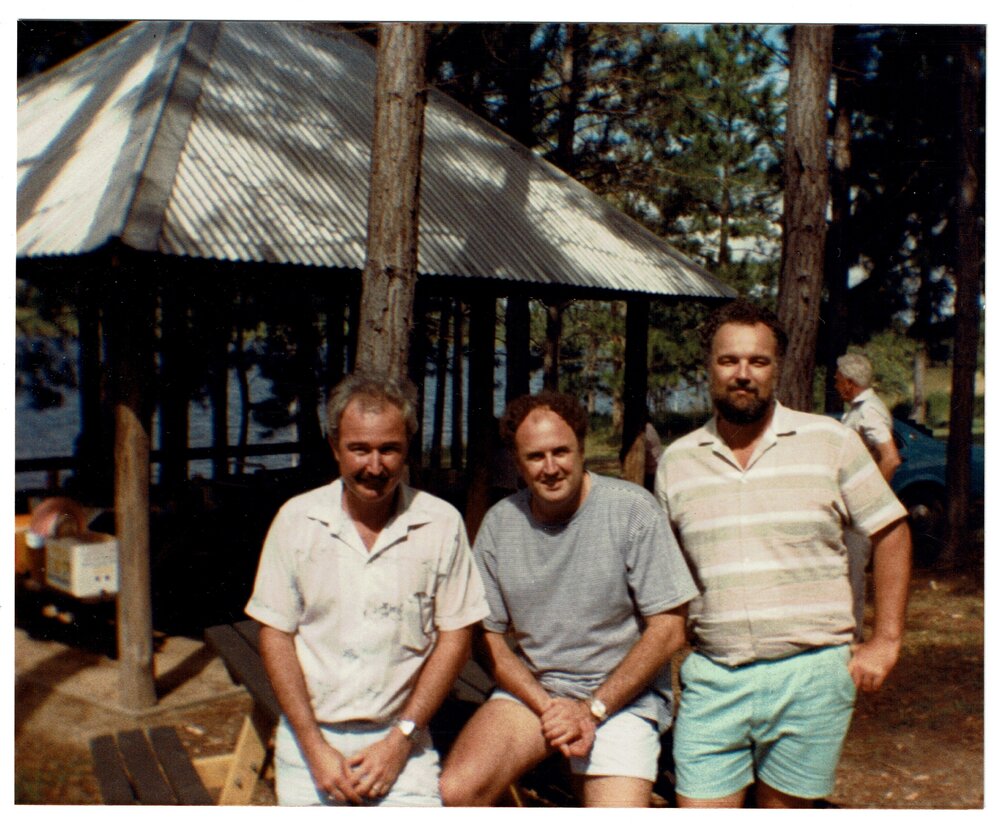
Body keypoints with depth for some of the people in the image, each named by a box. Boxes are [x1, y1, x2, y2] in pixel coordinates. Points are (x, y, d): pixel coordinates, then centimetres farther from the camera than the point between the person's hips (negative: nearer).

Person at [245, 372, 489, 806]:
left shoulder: (441, 523, -3)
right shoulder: (296, 519, 0)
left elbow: (455, 636, 1)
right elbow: (275, 635, 2)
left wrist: (400, 740, -6)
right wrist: (316, 748, -6)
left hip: (400, 735, 0)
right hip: (309, 736, 1)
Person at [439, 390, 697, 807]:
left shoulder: (632, 510, -10)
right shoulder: (499, 523, 0)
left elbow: (668, 630, -9)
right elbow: (491, 637, 5)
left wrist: (592, 709, -12)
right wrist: (549, 708, -10)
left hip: (622, 697, -2)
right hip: (531, 690, 3)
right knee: (454, 792, -19)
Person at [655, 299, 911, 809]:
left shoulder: (829, 441, -2)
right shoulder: (677, 460, 6)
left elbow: (891, 533, 3)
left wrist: (885, 641, -1)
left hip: (809, 675, -1)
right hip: (711, 678, 2)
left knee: (782, 807, 10)